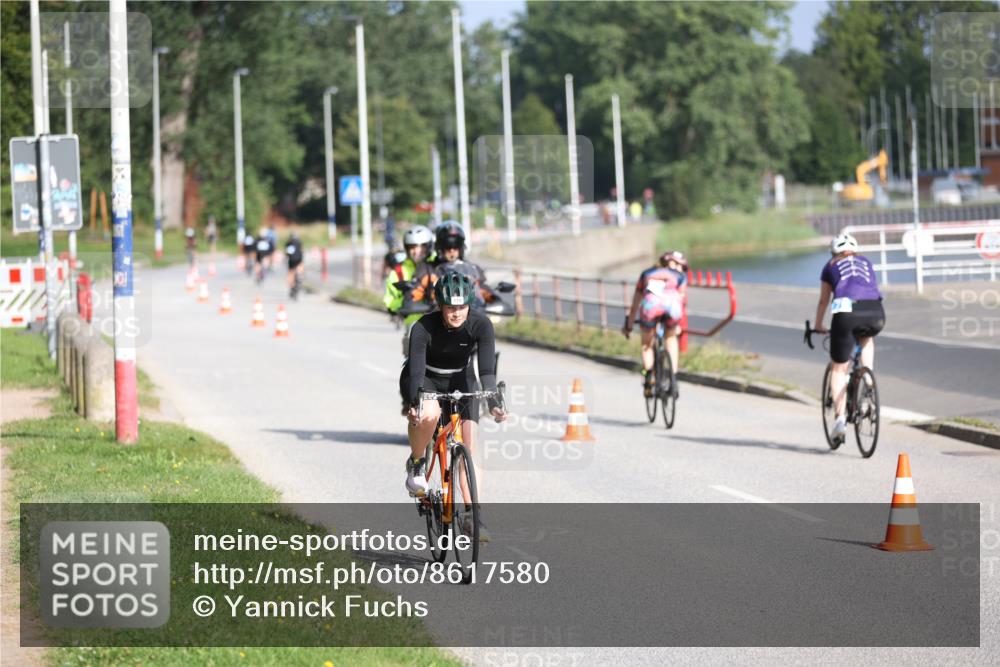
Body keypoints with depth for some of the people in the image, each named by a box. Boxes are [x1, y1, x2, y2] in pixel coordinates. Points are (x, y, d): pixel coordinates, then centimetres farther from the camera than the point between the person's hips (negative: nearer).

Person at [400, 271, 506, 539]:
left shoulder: (481, 325, -25)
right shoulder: (424, 327, -29)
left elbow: (487, 368, -32)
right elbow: (416, 369, -36)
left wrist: (493, 403, -48)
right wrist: (413, 404, -53)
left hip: (460, 380, 2)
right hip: (424, 378, -2)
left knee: (470, 440, -15)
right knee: (429, 413, -37)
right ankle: (416, 463, -7)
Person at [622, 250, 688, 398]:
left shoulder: (647, 274, 38)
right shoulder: (680, 276, 34)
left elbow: (635, 303, 42)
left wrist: (628, 326, 52)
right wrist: (678, 326, 57)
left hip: (651, 303, 0)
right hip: (671, 303, 0)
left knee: (647, 343, 25)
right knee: (671, 337, 28)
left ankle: (648, 380, 12)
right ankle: (673, 380, 19)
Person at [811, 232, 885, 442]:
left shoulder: (831, 266, 27)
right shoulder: (865, 262, 32)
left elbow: (823, 301, 33)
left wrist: (819, 326, 48)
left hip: (847, 311, -2)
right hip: (875, 313, 2)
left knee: (839, 368, 10)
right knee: (867, 339, 39)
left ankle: (840, 418, -2)